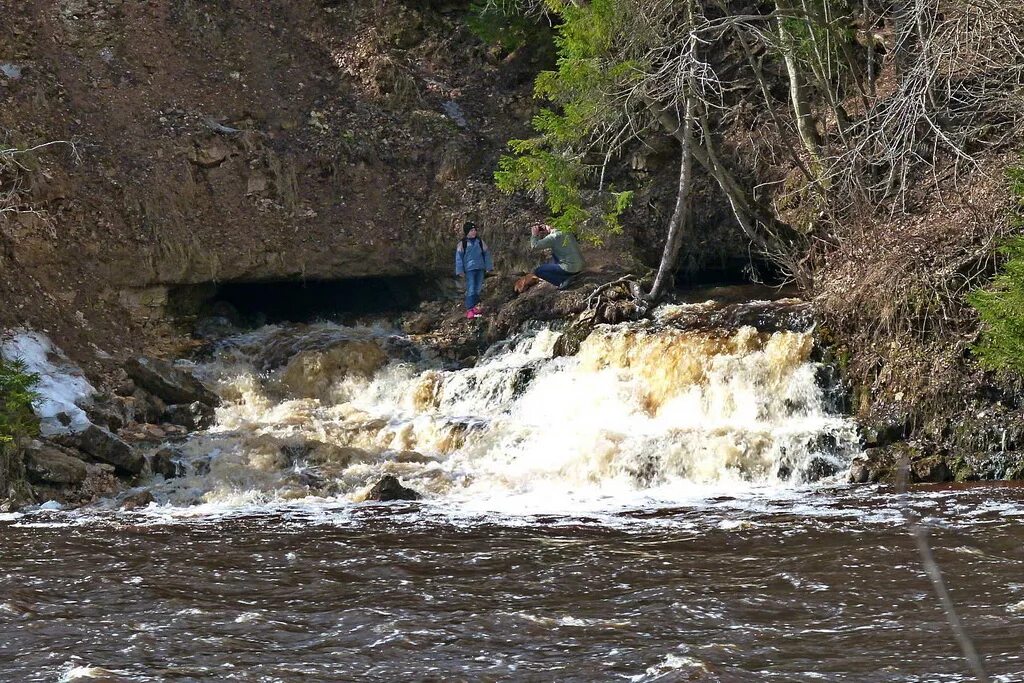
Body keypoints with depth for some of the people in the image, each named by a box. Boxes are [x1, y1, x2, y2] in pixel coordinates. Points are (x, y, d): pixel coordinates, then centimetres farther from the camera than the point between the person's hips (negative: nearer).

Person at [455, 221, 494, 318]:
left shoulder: (480, 242, 7)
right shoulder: (462, 243, -3)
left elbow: (486, 254, 14)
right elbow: (459, 257, 0)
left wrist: (488, 266, 11)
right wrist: (460, 270, -4)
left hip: (480, 268, 4)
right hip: (469, 269, -4)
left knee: (478, 289, 9)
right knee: (471, 289, -10)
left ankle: (475, 306, 20)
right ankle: (469, 310, -11)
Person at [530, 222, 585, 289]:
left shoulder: (552, 237, -13)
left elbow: (534, 246, -15)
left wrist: (534, 235, 3)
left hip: (570, 268, -8)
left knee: (537, 271, 0)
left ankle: (564, 280, -6)